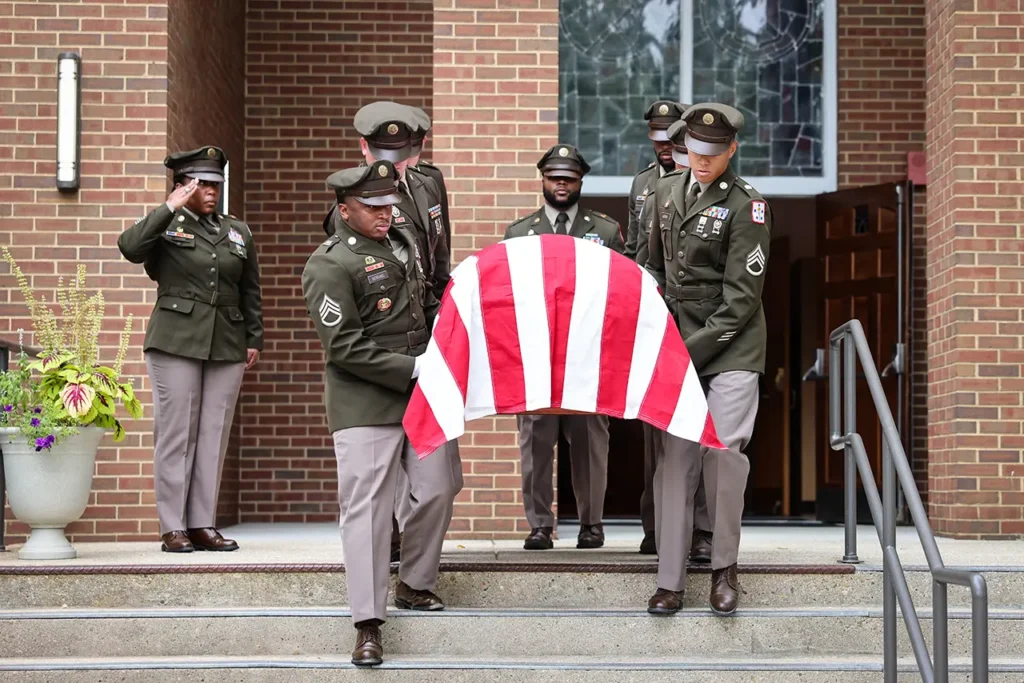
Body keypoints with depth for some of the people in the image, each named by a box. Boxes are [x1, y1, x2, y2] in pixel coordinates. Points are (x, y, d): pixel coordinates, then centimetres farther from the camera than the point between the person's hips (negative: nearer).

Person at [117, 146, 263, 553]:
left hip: (227, 346, 4)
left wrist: (254, 339, 12)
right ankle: (173, 528, 2)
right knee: (176, 433, -3)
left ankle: (203, 525, 9)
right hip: (176, 342, -4)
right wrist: (170, 208, -15)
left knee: (214, 435, 3)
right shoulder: (166, 227, 3)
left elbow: (251, 293, 18)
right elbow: (129, 247, -17)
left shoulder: (238, 232, 15)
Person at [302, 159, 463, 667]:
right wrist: (414, 371, -18)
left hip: (422, 394, 7)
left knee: (438, 489, 12)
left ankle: (413, 585, 33)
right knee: (367, 506, -7)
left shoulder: (403, 241, 11)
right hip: (366, 404, -7)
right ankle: (368, 624, -3)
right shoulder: (329, 266, -12)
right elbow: (346, 348, -17)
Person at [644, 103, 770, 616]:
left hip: (730, 347, -4)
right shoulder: (667, 193, 11)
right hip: (677, 342, 4)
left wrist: (691, 350, -14)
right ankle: (670, 581, 2)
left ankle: (724, 569, 7)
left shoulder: (747, 206, -7)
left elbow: (740, 299, -11)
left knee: (724, 452, -11)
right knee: (675, 457, -1)